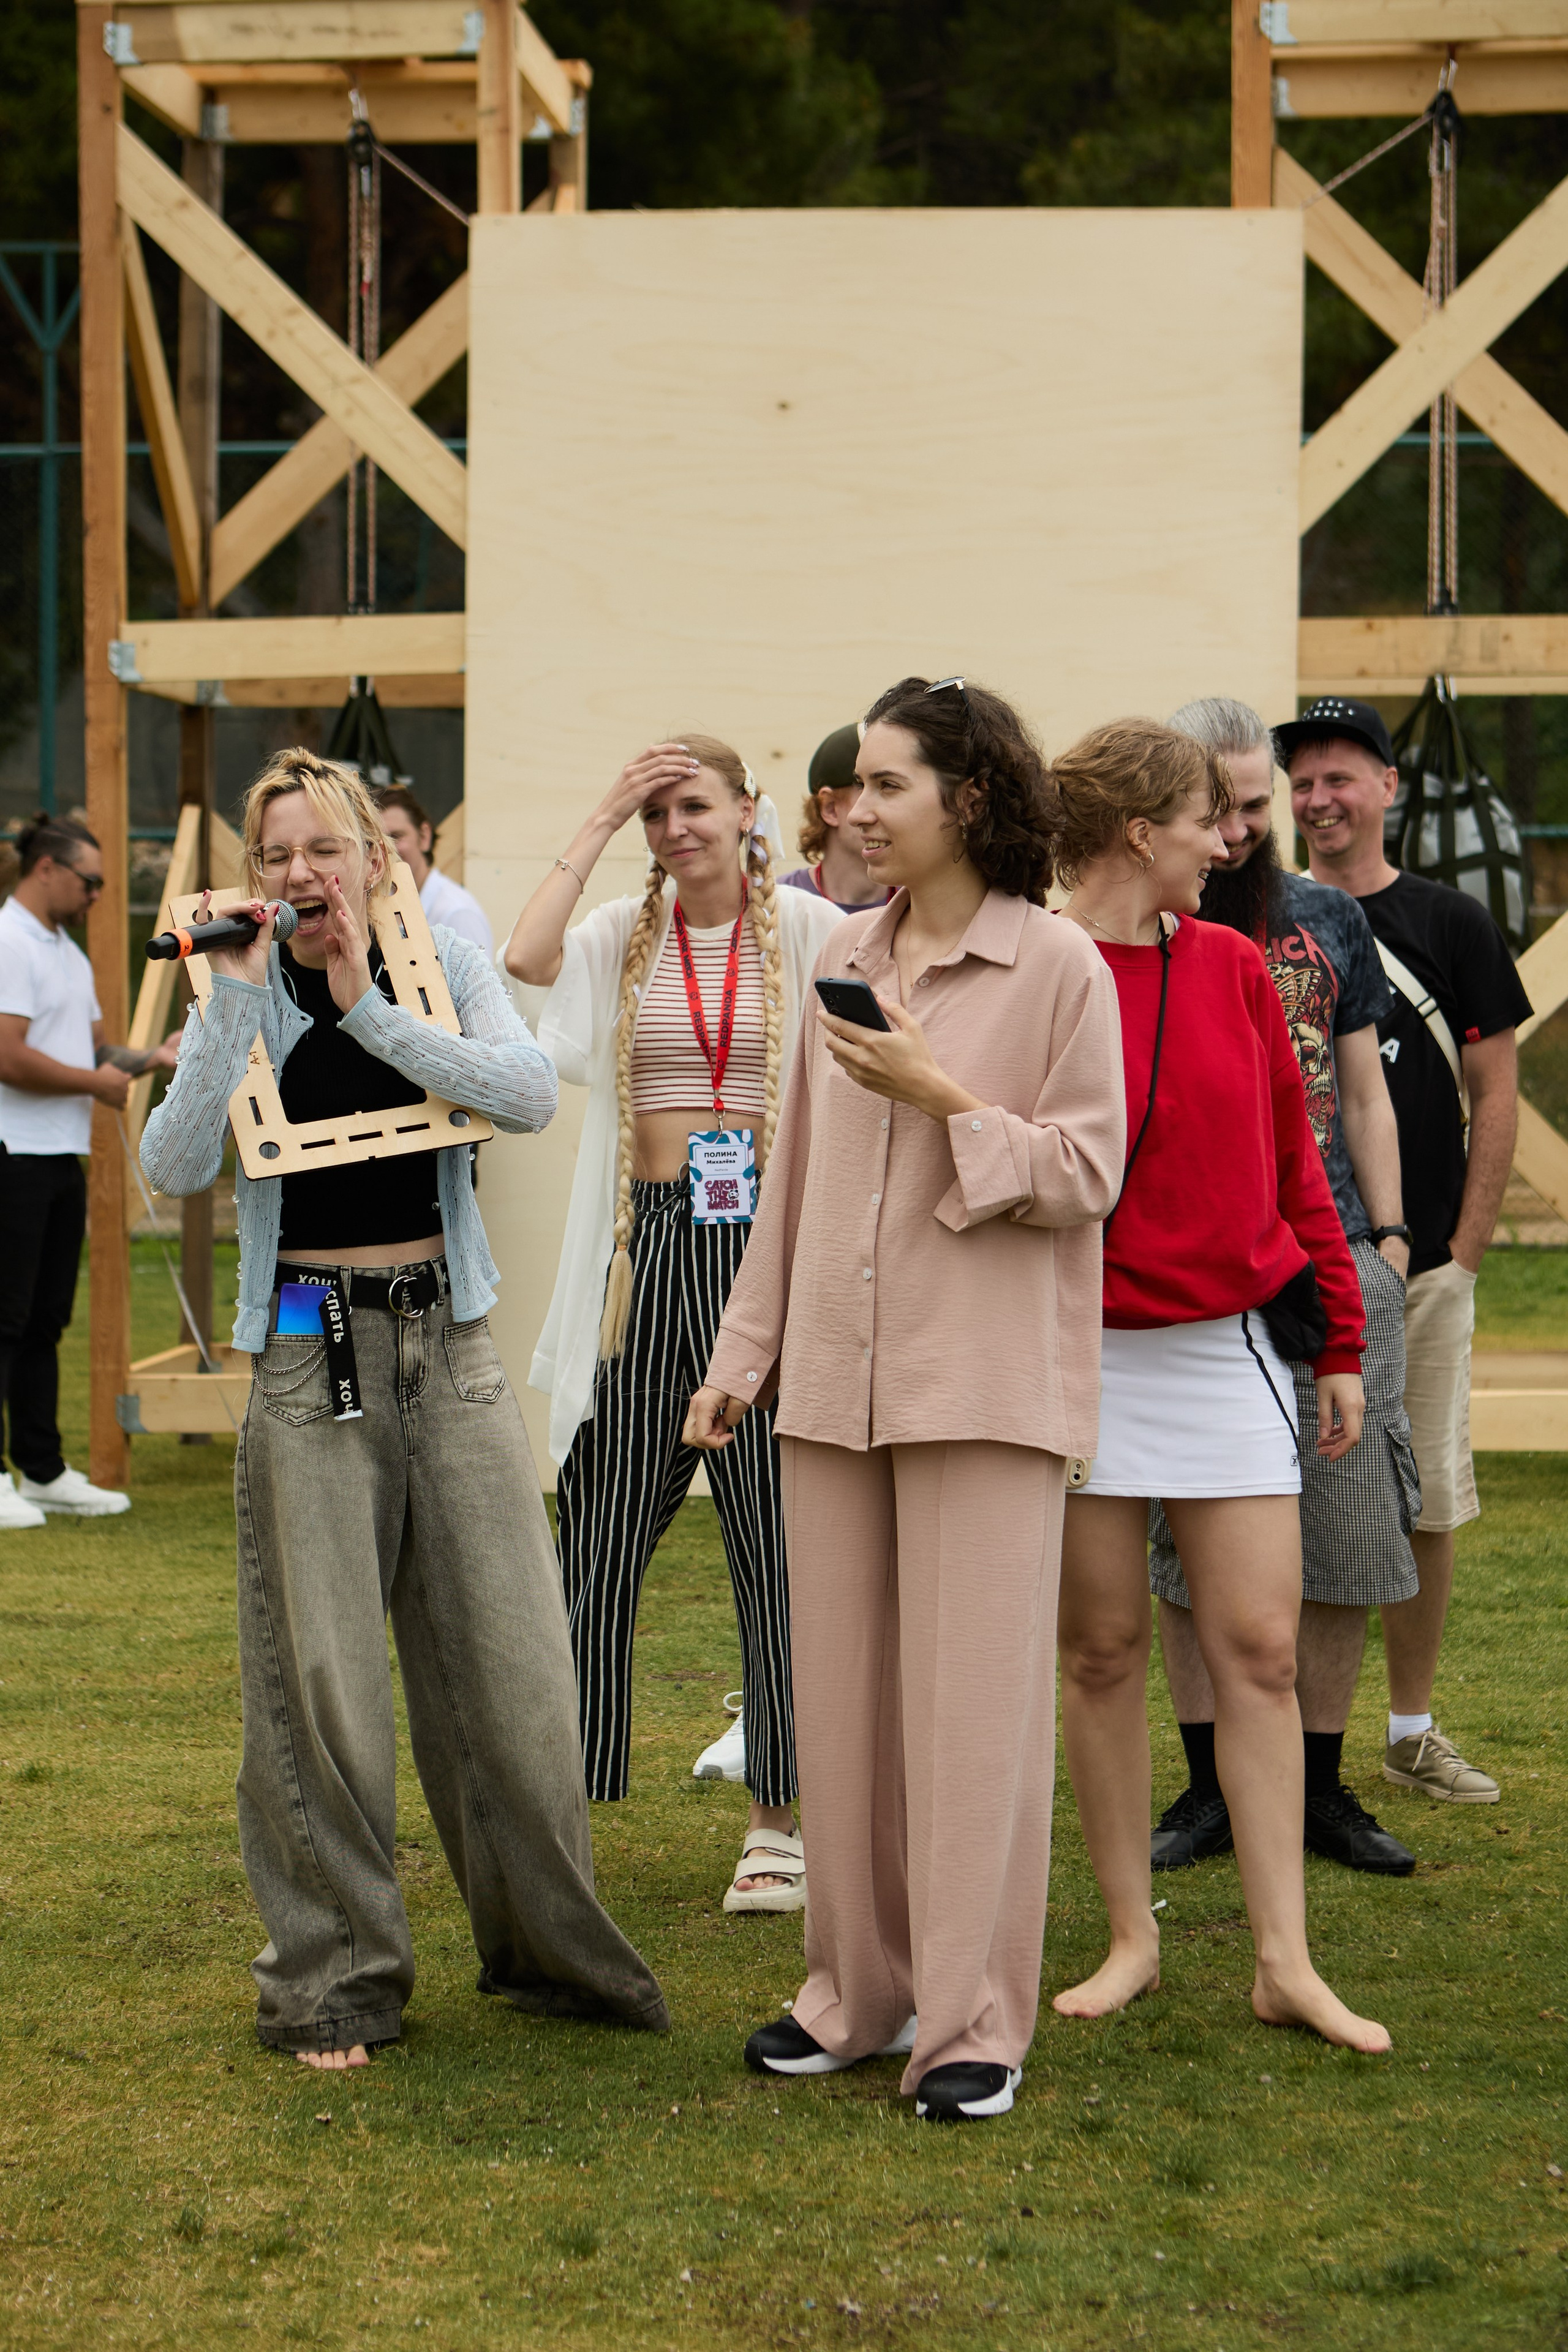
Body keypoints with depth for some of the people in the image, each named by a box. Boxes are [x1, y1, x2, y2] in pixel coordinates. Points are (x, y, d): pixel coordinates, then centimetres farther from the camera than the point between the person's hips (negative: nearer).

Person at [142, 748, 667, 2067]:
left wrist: (366, 1009, -17)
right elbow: (175, 1166, -13)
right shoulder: (245, 999, 3)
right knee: (319, 1679, -1)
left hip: (449, 1340, 1)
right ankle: (335, 1979, 11)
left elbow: (533, 1094, -14)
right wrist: (239, 991, -18)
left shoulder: (446, 969, 5)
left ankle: (552, 1947, 19)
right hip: (310, 1351, -1)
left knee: (511, 1661, 2)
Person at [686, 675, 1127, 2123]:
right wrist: (743, 1352, 17)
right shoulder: (844, 962, 12)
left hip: (987, 1385, -6)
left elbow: (1087, 1173, -7)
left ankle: (974, 2022, 3)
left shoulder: (1058, 968, -4)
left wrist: (941, 1098, -17)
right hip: (836, 1383, 6)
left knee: (975, 1702, -4)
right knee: (842, 1698, 8)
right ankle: (858, 1992, 20)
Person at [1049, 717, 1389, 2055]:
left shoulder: (1233, 968, 7)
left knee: (1260, 1647, -1)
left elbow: (1291, 1157, 12)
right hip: (1079, 1353, -3)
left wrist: (1339, 1342, 12)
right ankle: (1133, 1938, 16)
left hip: (1229, 1343, 3)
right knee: (1103, 1650, 5)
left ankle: (1286, 1960, 1)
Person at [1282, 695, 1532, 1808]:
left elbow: (1495, 1099, 5)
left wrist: (1465, 1250, -2)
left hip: (1423, 1264, 0)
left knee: (1427, 1503, 3)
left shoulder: (1452, 925, 5)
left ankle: (1413, 1728, 14)